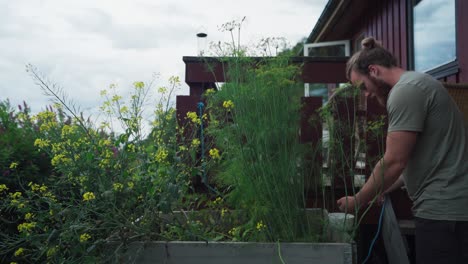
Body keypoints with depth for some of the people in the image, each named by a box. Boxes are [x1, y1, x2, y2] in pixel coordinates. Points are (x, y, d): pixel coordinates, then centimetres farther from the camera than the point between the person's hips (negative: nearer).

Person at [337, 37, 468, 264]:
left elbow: (394, 162, -18)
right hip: (449, 204, 10)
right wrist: (383, 190, 18)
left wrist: (357, 201, -6)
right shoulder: (416, 85, 17)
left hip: (443, 208, -10)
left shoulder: (406, 91, -15)